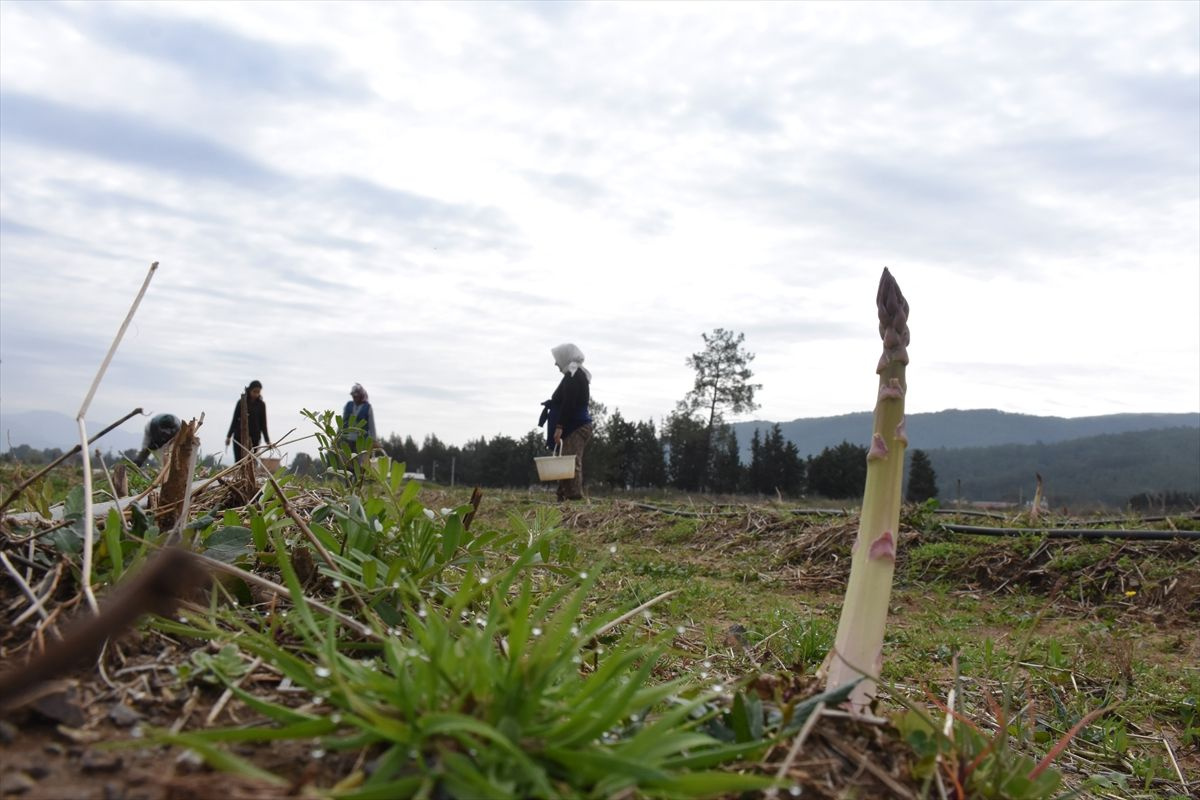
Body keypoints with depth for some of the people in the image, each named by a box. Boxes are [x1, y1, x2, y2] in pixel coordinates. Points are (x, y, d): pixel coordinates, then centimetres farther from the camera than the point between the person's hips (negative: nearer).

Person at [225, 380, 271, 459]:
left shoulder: (261, 405, 3)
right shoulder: (241, 402, 3)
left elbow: (263, 424, 4)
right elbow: (235, 420, 8)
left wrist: (267, 441, -2)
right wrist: (229, 436, 7)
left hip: (254, 438, -1)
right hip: (239, 436, 1)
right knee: (238, 461, -2)